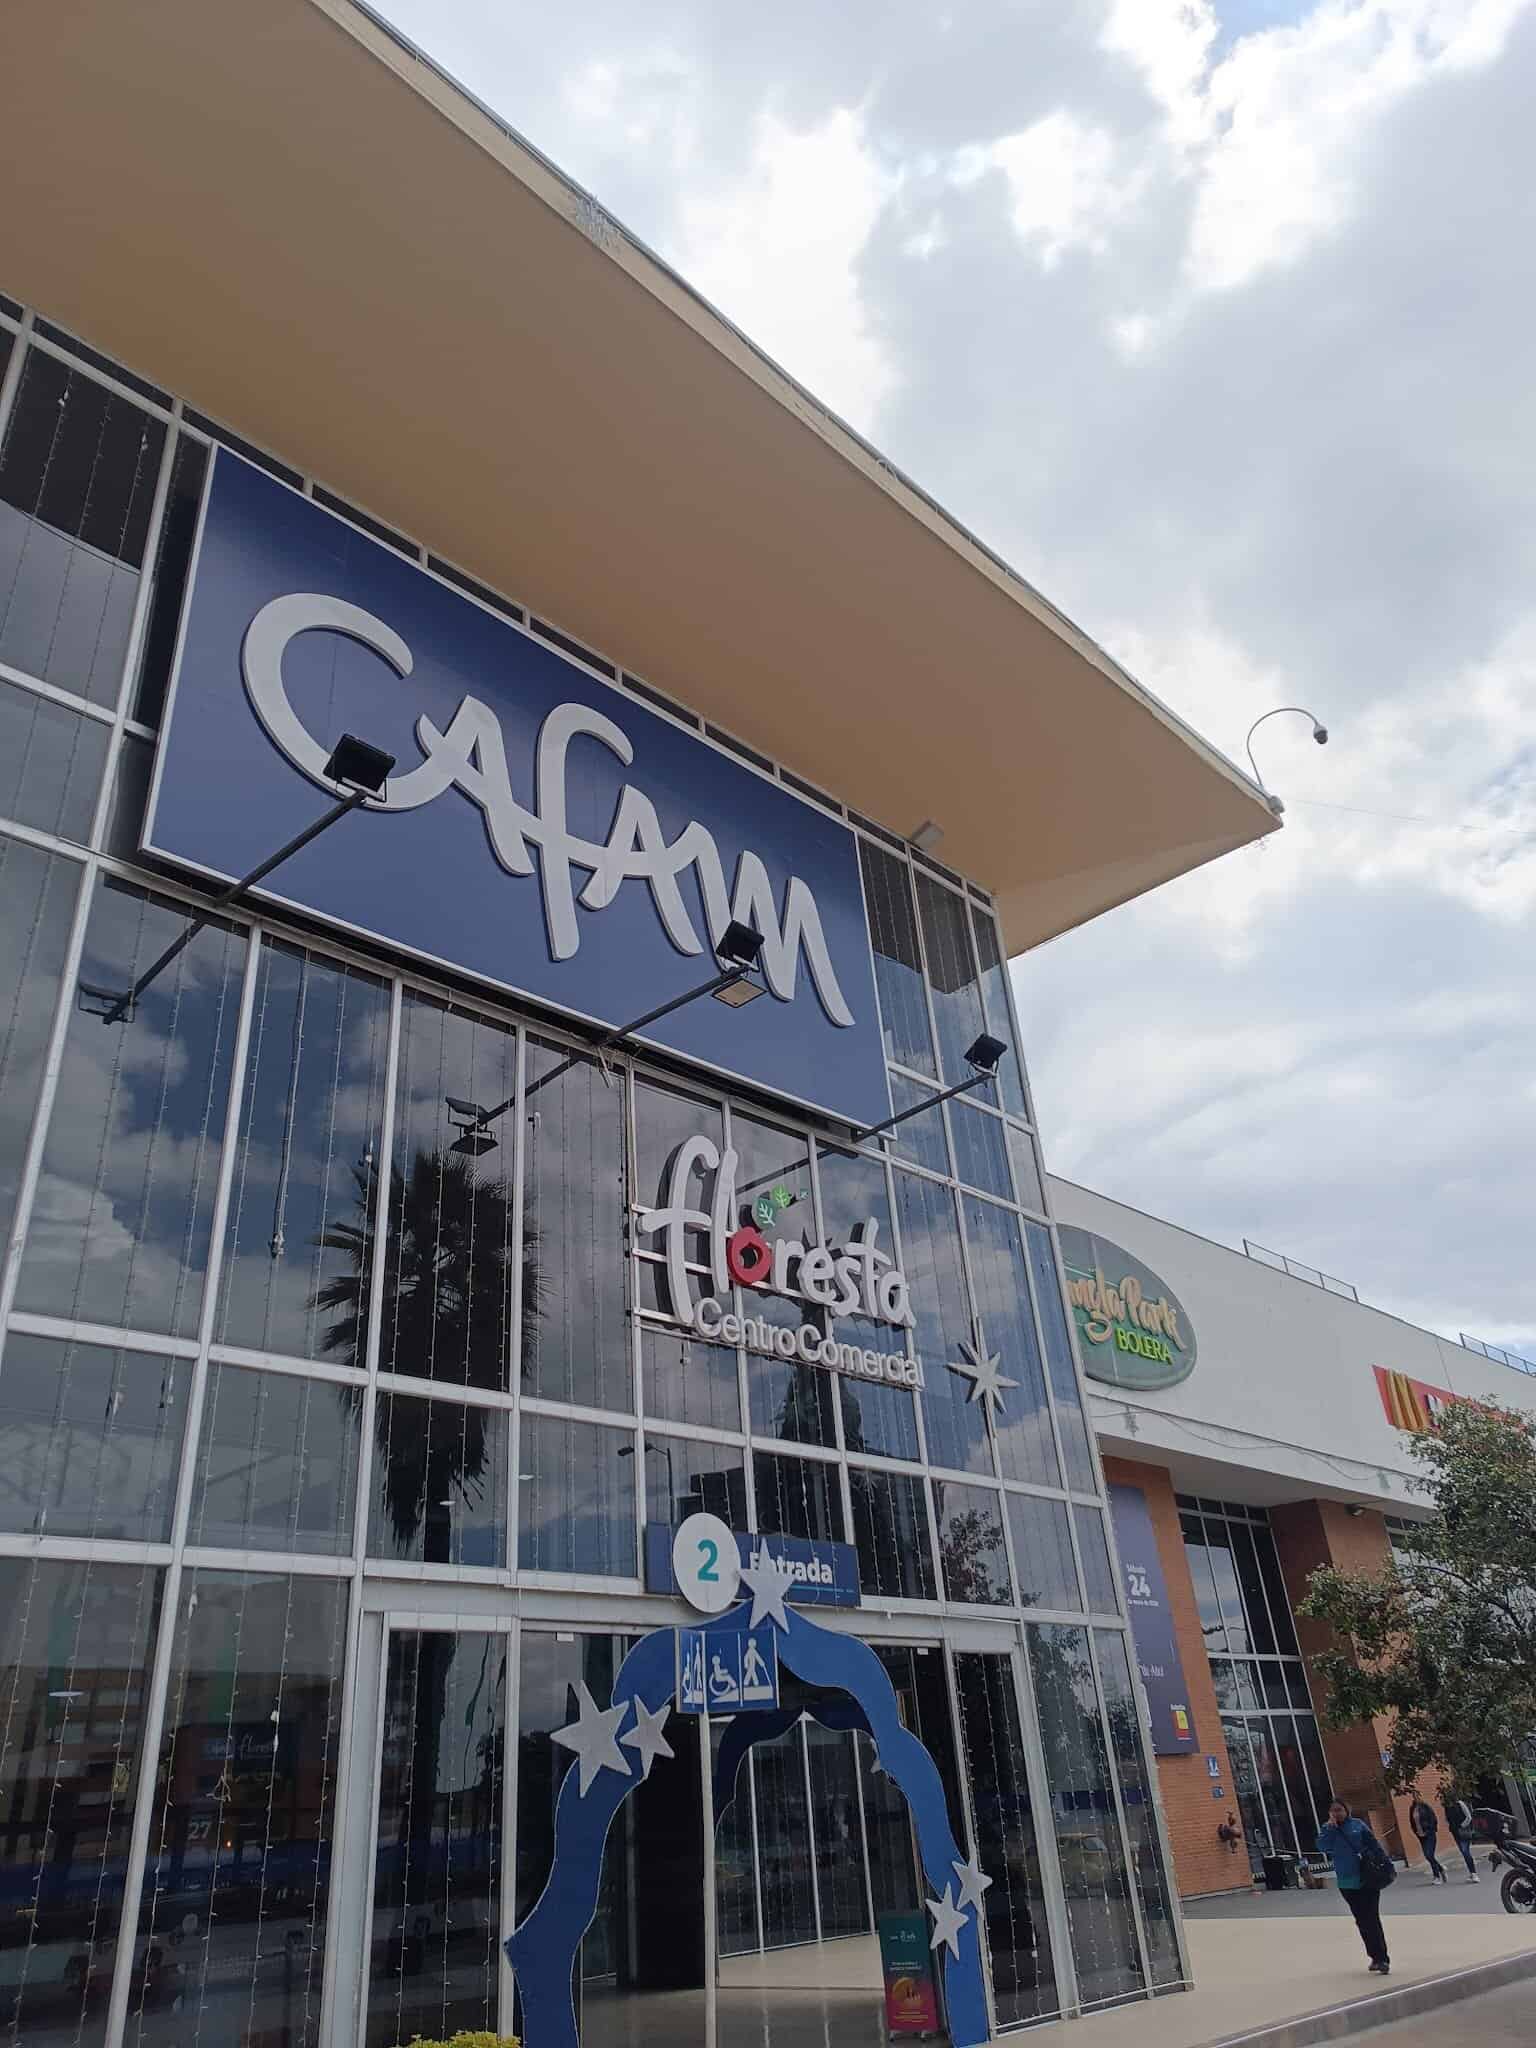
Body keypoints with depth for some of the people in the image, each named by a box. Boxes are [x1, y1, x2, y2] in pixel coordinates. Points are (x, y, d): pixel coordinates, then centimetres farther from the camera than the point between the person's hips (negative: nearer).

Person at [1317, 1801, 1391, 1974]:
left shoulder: (1358, 1825, -2)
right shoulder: (1329, 1830, 2)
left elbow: (1375, 1845, 0)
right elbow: (1322, 1847, -14)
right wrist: (1331, 1826, -16)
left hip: (1368, 1879, -3)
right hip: (1347, 1883, 3)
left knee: (1372, 1919, -7)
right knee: (1362, 1921, 9)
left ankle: (1382, 1959, -4)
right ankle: (1376, 1956, 22)